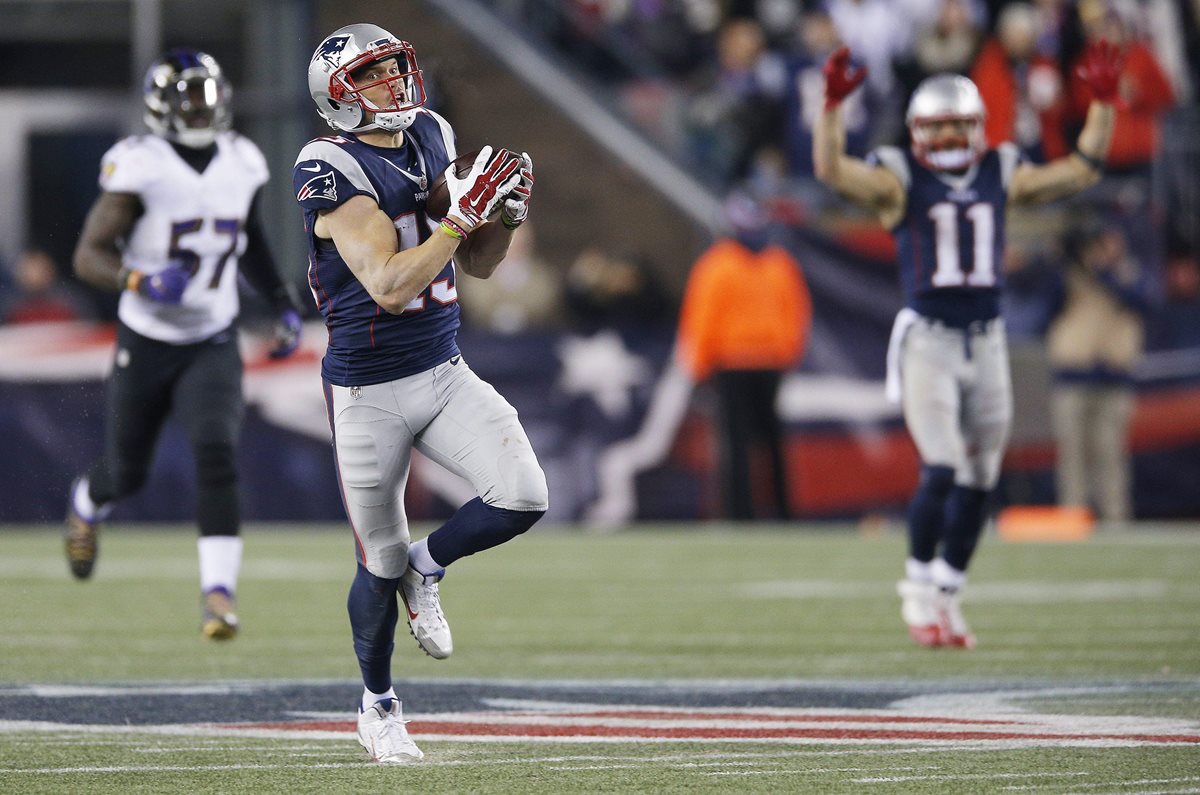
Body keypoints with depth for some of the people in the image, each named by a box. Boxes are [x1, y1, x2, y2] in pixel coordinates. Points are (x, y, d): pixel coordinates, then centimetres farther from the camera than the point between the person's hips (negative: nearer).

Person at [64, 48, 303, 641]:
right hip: (146, 342, -2)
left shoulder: (241, 164, 0)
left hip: (213, 343, 2)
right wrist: (142, 283, -32)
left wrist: (283, 304, 12)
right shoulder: (139, 168, -16)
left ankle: (219, 590, -21)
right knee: (127, 473, 13)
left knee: (216, 455, -21)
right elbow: (89, 256, -15)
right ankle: (87, 504, 51)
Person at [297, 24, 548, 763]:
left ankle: (427, 566, 15)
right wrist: (463, 214, -27)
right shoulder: (336, 173, -18)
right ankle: (378, 705, 30)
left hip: (446, 373, 6)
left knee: (524, 497, -15)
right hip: (370, 392, -6)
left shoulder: (432, 140, 5)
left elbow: (479, 264, 12)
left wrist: (506, 212, -7)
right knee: (381, 561, 7)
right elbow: (388, 285, -26)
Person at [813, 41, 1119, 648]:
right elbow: (832, 170, -17)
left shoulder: (1002, 178, 9)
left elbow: (1082, 169, 10)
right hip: (927, 340, -4)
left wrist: (1103, 103, 1)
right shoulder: (900, 181, -2)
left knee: (979, 481, 7)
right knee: (941, 471, -14)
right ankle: (918, 587, 6)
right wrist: (832, 104, -29)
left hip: (986, 342, 4)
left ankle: (945, 595, 22)